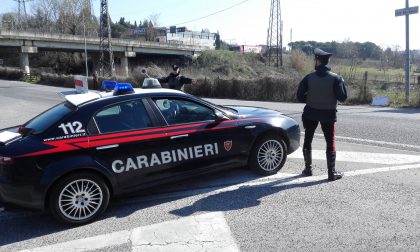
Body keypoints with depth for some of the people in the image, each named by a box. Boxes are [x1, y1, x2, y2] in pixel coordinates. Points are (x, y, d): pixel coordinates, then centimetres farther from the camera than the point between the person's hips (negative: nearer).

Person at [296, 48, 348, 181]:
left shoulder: (309, 77, -7)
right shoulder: (335, 78, -10)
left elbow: (300, 96, -8)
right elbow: (342, 97, -12)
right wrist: (342, 83, 4)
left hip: (311, 113, 1)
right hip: (328, 114, -1)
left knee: (307, 141, 16)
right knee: (330, 143, 8)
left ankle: (308, 169, 22)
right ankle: (332, 173, 8)